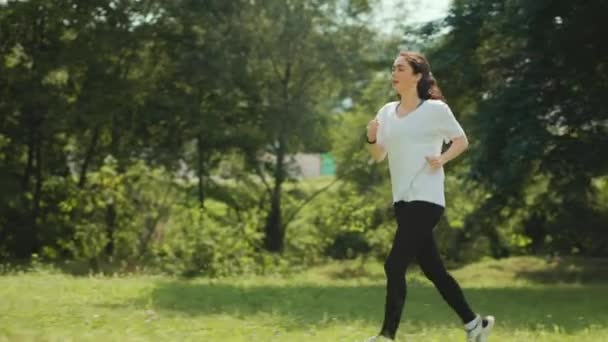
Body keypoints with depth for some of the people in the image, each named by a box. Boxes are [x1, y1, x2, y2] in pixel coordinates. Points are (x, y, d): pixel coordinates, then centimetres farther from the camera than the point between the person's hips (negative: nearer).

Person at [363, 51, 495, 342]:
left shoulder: (435, 109, -6)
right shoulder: (387, 112, 10)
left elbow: (462, 141, 3)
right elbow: (378, 156, 14)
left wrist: (442, 159, -15)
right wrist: (371, 138, -7)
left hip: (426, 200, -7)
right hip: (402, 200, 7)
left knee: (394, 265, -14)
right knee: (433, 269, 11)